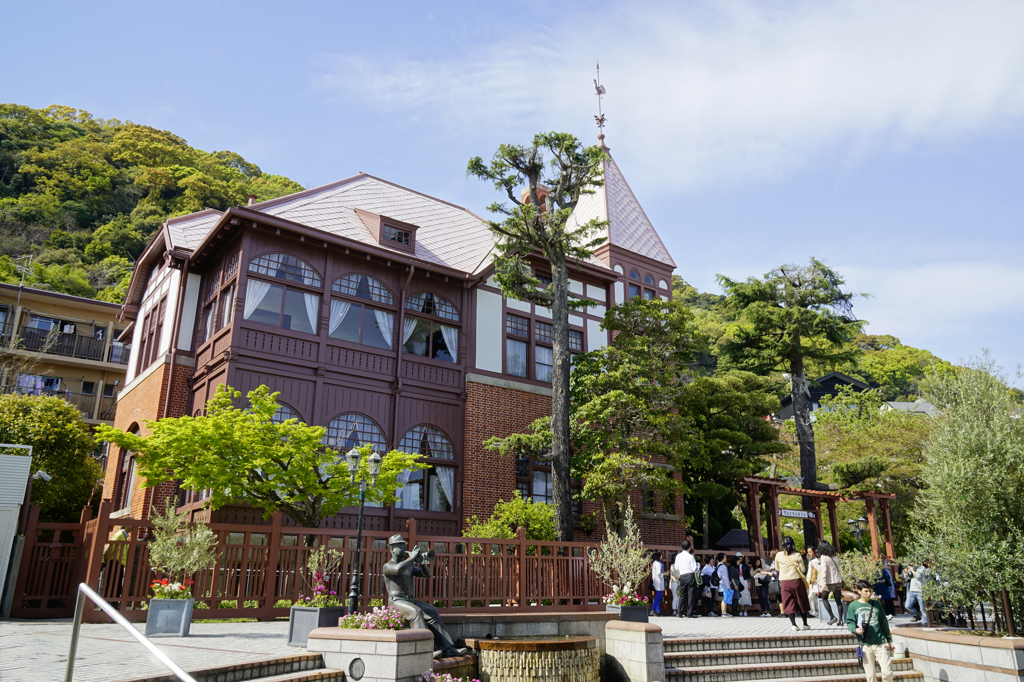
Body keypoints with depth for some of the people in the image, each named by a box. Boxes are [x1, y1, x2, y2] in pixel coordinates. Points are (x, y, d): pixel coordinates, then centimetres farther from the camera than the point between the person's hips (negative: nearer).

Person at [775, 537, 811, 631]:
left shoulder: (779, 555, -1)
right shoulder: (797, 555, -6)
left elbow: (777, 568, 12)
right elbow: (802, 569, -2)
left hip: (785, 582, 1)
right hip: (796, 580, -1)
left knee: (789, 603, 6)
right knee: (802, 602, 13)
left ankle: (793, 624, -2)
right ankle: (805, 624, 19)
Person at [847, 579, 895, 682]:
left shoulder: (876, 604, 8)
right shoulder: (853, 605, 2)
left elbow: (884, 623, 15)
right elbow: (850, 622, 2)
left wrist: (889, 640, 18)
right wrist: (855, 629, -19)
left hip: (880, 643, 1)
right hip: (865, 645, -1)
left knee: (887, 672, -4)